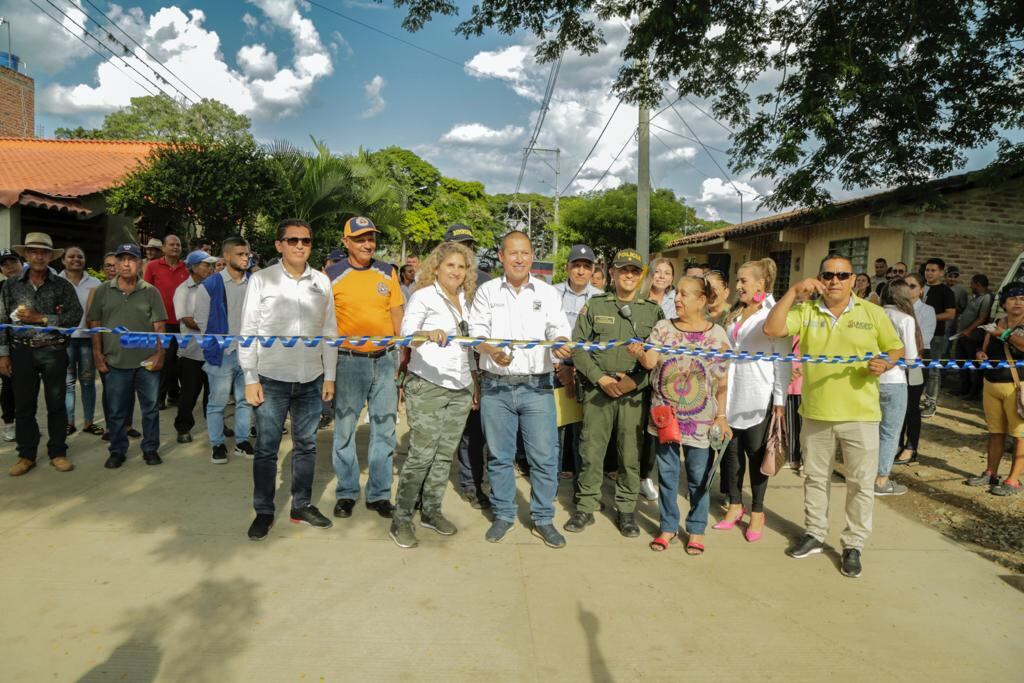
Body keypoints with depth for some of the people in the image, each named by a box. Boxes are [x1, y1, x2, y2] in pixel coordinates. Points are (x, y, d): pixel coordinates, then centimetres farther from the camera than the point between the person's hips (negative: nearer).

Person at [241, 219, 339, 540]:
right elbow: (248, 331, -2)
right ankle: (264, 512, 19)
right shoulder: (261, 280, -3)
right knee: (266, 448, 4)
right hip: (271, 379, -3)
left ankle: (302, 506, 27)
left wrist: (330, 376, 6)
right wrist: (250, 378, -6)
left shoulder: (322, 282, 5)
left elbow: (329, 330, 9)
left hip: (311, 380, 3)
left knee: (306, 445, 12)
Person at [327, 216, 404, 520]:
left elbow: (397, 318, 10)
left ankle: (379, 493, 20)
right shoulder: (332, 275, -1)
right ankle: (346, 493, 21)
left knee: (384, 428, 7)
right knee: (344, 429, 5)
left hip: (385, 359, 2)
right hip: (349, 360, -2)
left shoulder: (388, 273, 7)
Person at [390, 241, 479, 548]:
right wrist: (429, 333, -39)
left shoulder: (465, 299, 15)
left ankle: (431, 510, 22)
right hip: (427, 386, -6)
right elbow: (406, 332, -18)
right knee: (422, 454, -7)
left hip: (460, 388, 6)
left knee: (445, 453, 9)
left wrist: (475, 381, 18)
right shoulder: (424, 295, -4)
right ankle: (401, 519, 4)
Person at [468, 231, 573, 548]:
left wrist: (560, 343, -26)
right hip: (495, 386, 1)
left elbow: (558, 327, -2)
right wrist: (491, 350, -21)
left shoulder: (547, 292, 8)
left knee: (544, 456, 1)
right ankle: (503, 514, 27)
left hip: (537, 387, 0)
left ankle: (543, 519, 17)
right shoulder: (487, 291, 8)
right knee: (499, 455, 10)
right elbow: (477, 330, -1)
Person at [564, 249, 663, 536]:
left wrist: (636, 379, -10)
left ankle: (626, 509, 20)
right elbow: (578, 347, 2)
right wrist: (600, 378, -8)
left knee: (631, 454, 5)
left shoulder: (653, 311, 7)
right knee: (591, 451, 4)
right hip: (597, 391, 0)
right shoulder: (595, 306, 6)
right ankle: (586, 507, 18)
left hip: (635, 393, 0)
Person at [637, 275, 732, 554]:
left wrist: (721, 416, -3)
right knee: (667, 473, 11)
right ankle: (668, 526, 26)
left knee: (698, 476, 8)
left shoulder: (717, 335, -2)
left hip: (700, 418, -1)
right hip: (665, 414, 2)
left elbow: (722, 381, 0)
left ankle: (696, 529, 25)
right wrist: (639, 353, -33)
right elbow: (650, 362, -12)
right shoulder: (663, 328, 1)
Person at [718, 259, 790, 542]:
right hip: (731, 394, 6)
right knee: (731, 450, 10)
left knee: (756, 452, 4)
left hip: (759, 396, -6)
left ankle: (757, 512, 17)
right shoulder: (735, 314, 15)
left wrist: (780, 399, -13)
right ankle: (735, 505, 24)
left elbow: (782, 359, -9)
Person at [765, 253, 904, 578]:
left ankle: (853, 545, 22)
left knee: (861, 483, 7)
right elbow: (771, 329, -13)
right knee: (815, 477, 16)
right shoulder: (806, 312, 0)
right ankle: (815, 534, 33)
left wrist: (885, 363, -15)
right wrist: (793, 291, -17)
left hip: (860, 414, -1)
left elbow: (897, 349, 8)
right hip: (816, 412, 1)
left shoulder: (872, 313, -1)